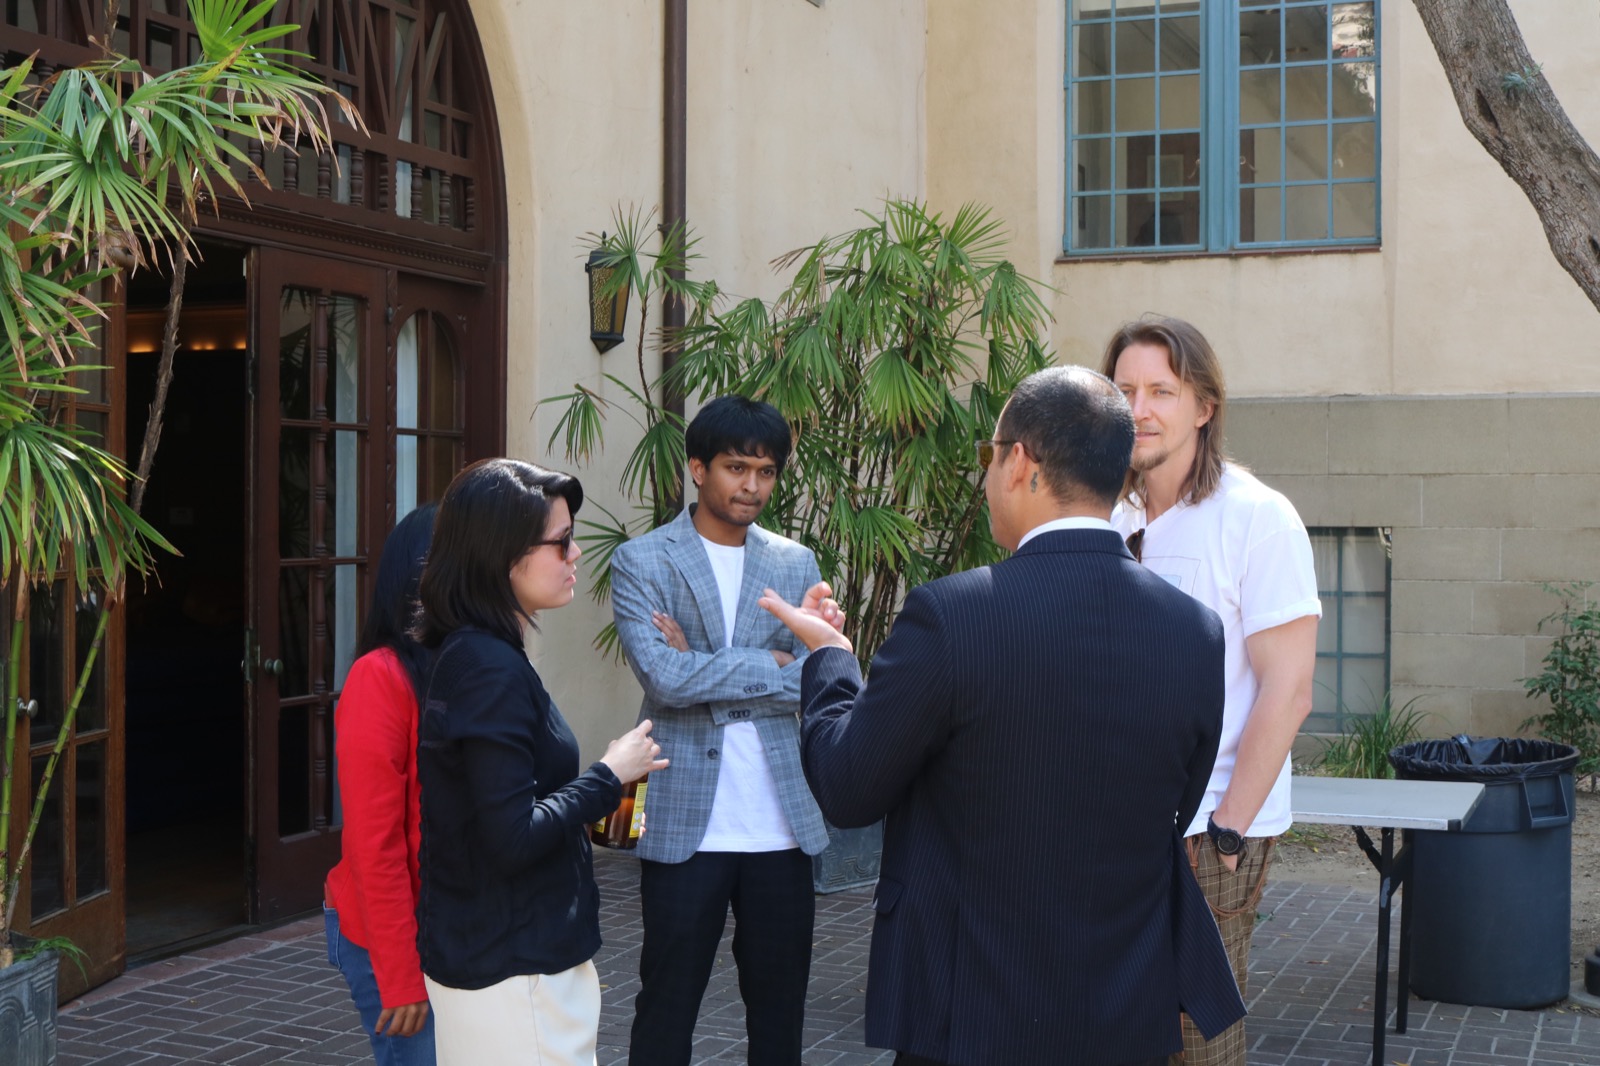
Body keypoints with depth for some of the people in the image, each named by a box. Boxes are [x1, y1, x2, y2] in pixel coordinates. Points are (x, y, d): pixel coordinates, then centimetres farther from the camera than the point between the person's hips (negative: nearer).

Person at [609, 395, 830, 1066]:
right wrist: (770, 665, -10)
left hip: (782, 826, 3)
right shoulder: (641, 562, -1)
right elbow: (663, 679, -15)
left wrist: (704, 669, -9)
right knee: (667, 1006, 7)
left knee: (780, 1004, 12)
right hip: (684, 824, -3)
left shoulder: (796, 565, 9)